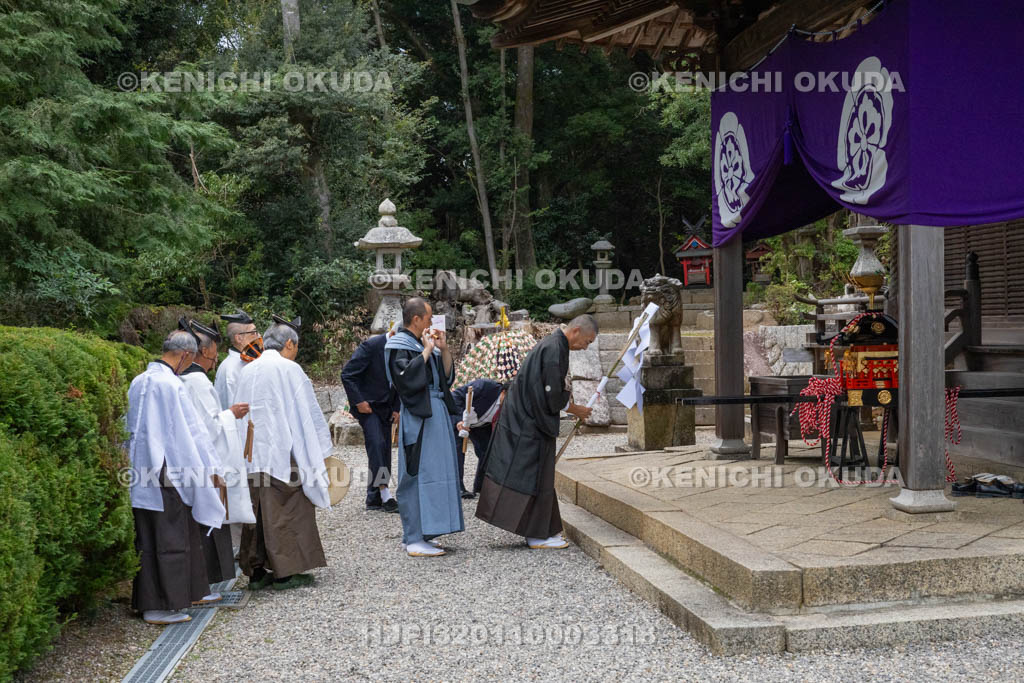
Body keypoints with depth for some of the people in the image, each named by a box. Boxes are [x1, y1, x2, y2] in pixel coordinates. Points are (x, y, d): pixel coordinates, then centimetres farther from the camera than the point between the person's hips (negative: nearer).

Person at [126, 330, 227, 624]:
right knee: (168, 539, 0)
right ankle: (159, 607, 6)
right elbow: (191, 430, -14)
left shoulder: (139, 382, 8)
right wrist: (211, 469, -5)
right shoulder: (171, 385, -18)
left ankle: (191, 592, 28)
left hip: (141, 471, 9)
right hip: (167, 472, -9)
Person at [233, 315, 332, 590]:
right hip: (281, 453, -6)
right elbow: (308, 413, -5)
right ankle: (285, 572, 5)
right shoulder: (289, 369, -7)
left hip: (250, 454, 6)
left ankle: (257, 572, 16)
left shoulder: (247, 370, 11)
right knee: (286, 511, 2)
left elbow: (239, 411, 16)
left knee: (257, 511, 11)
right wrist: (321, 451, 5)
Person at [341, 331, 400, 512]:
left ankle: (374, 499, 11)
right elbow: (347, 374, -16)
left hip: (385, 407, 6)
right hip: (367, 405, -6)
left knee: (384, 450, 4)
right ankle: (385, 495, -17)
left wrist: (396, 408, 6)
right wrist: (359, 401, -18)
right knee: (376, 444, -19)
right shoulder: (372, 345, -17)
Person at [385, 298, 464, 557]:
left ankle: (416, 535, 18)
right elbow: (406, 378, -24)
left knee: (434, 473, 11)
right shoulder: (398, 346, -9)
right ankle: (414, 540, -5)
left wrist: (444, 349, 4)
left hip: (436, 415, 9)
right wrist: (426, 351, -17)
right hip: (418, 419, -9)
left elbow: (447, 376, 17)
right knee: (420, 475, -9)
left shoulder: (423, 344, 16)